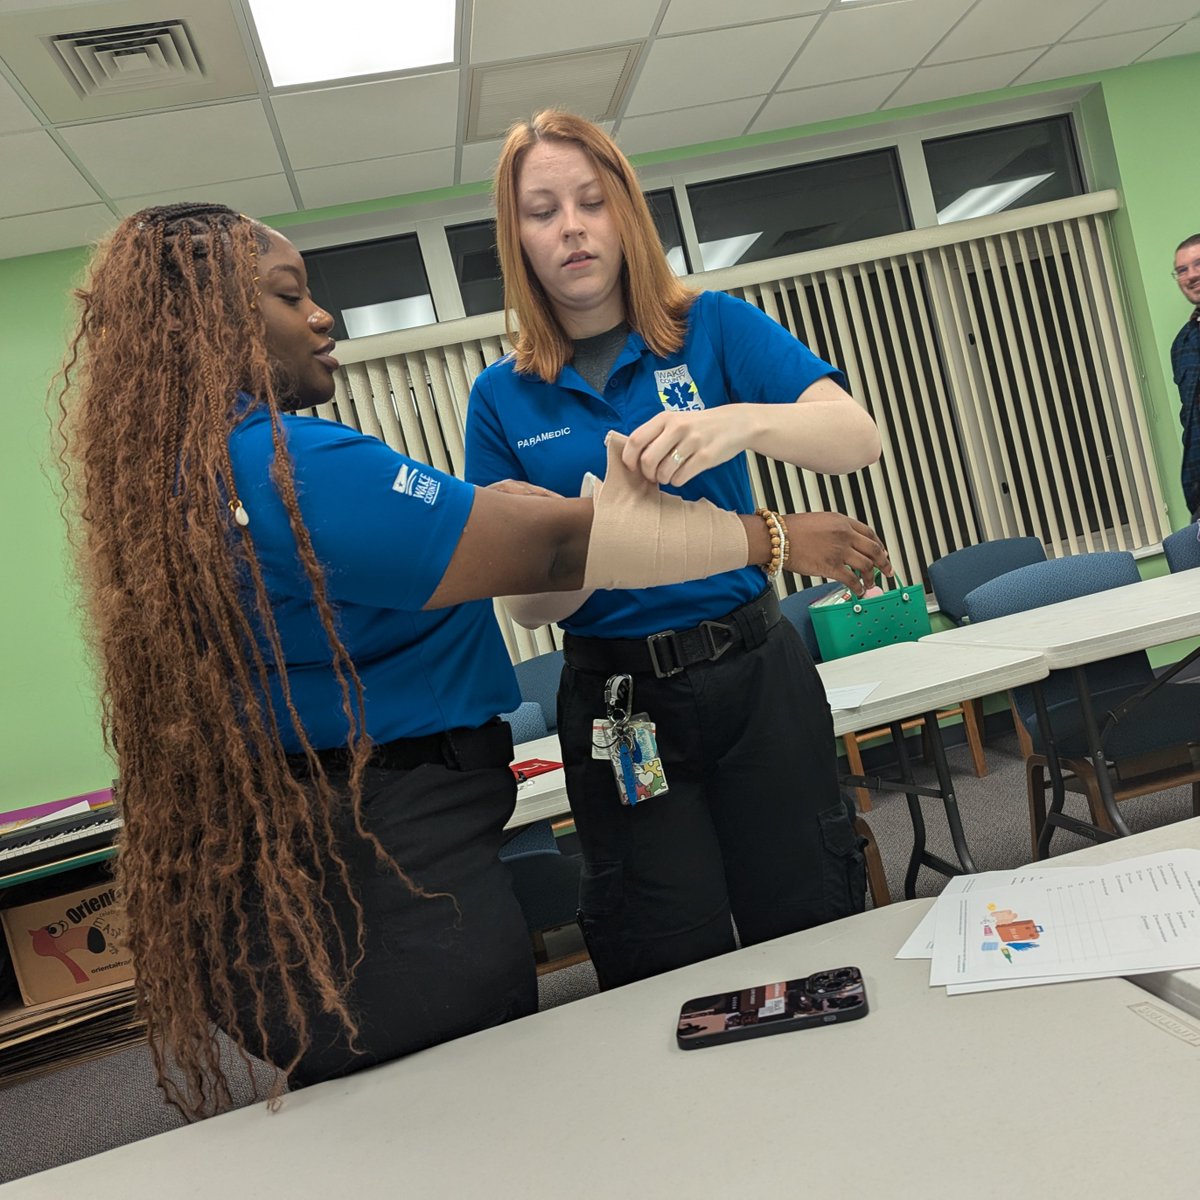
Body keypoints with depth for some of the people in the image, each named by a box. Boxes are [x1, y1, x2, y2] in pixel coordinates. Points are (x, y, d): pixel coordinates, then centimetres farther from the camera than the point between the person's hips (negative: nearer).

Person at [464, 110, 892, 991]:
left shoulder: (714, 328, 0)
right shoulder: (503, 398, 2)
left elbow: (860, 438, -15)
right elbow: (527, 604, 0)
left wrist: (741, 422, -34)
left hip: (753, 672, 0)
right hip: (614, 698, 1)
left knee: (814, 930, 12)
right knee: (676, 971, 9)